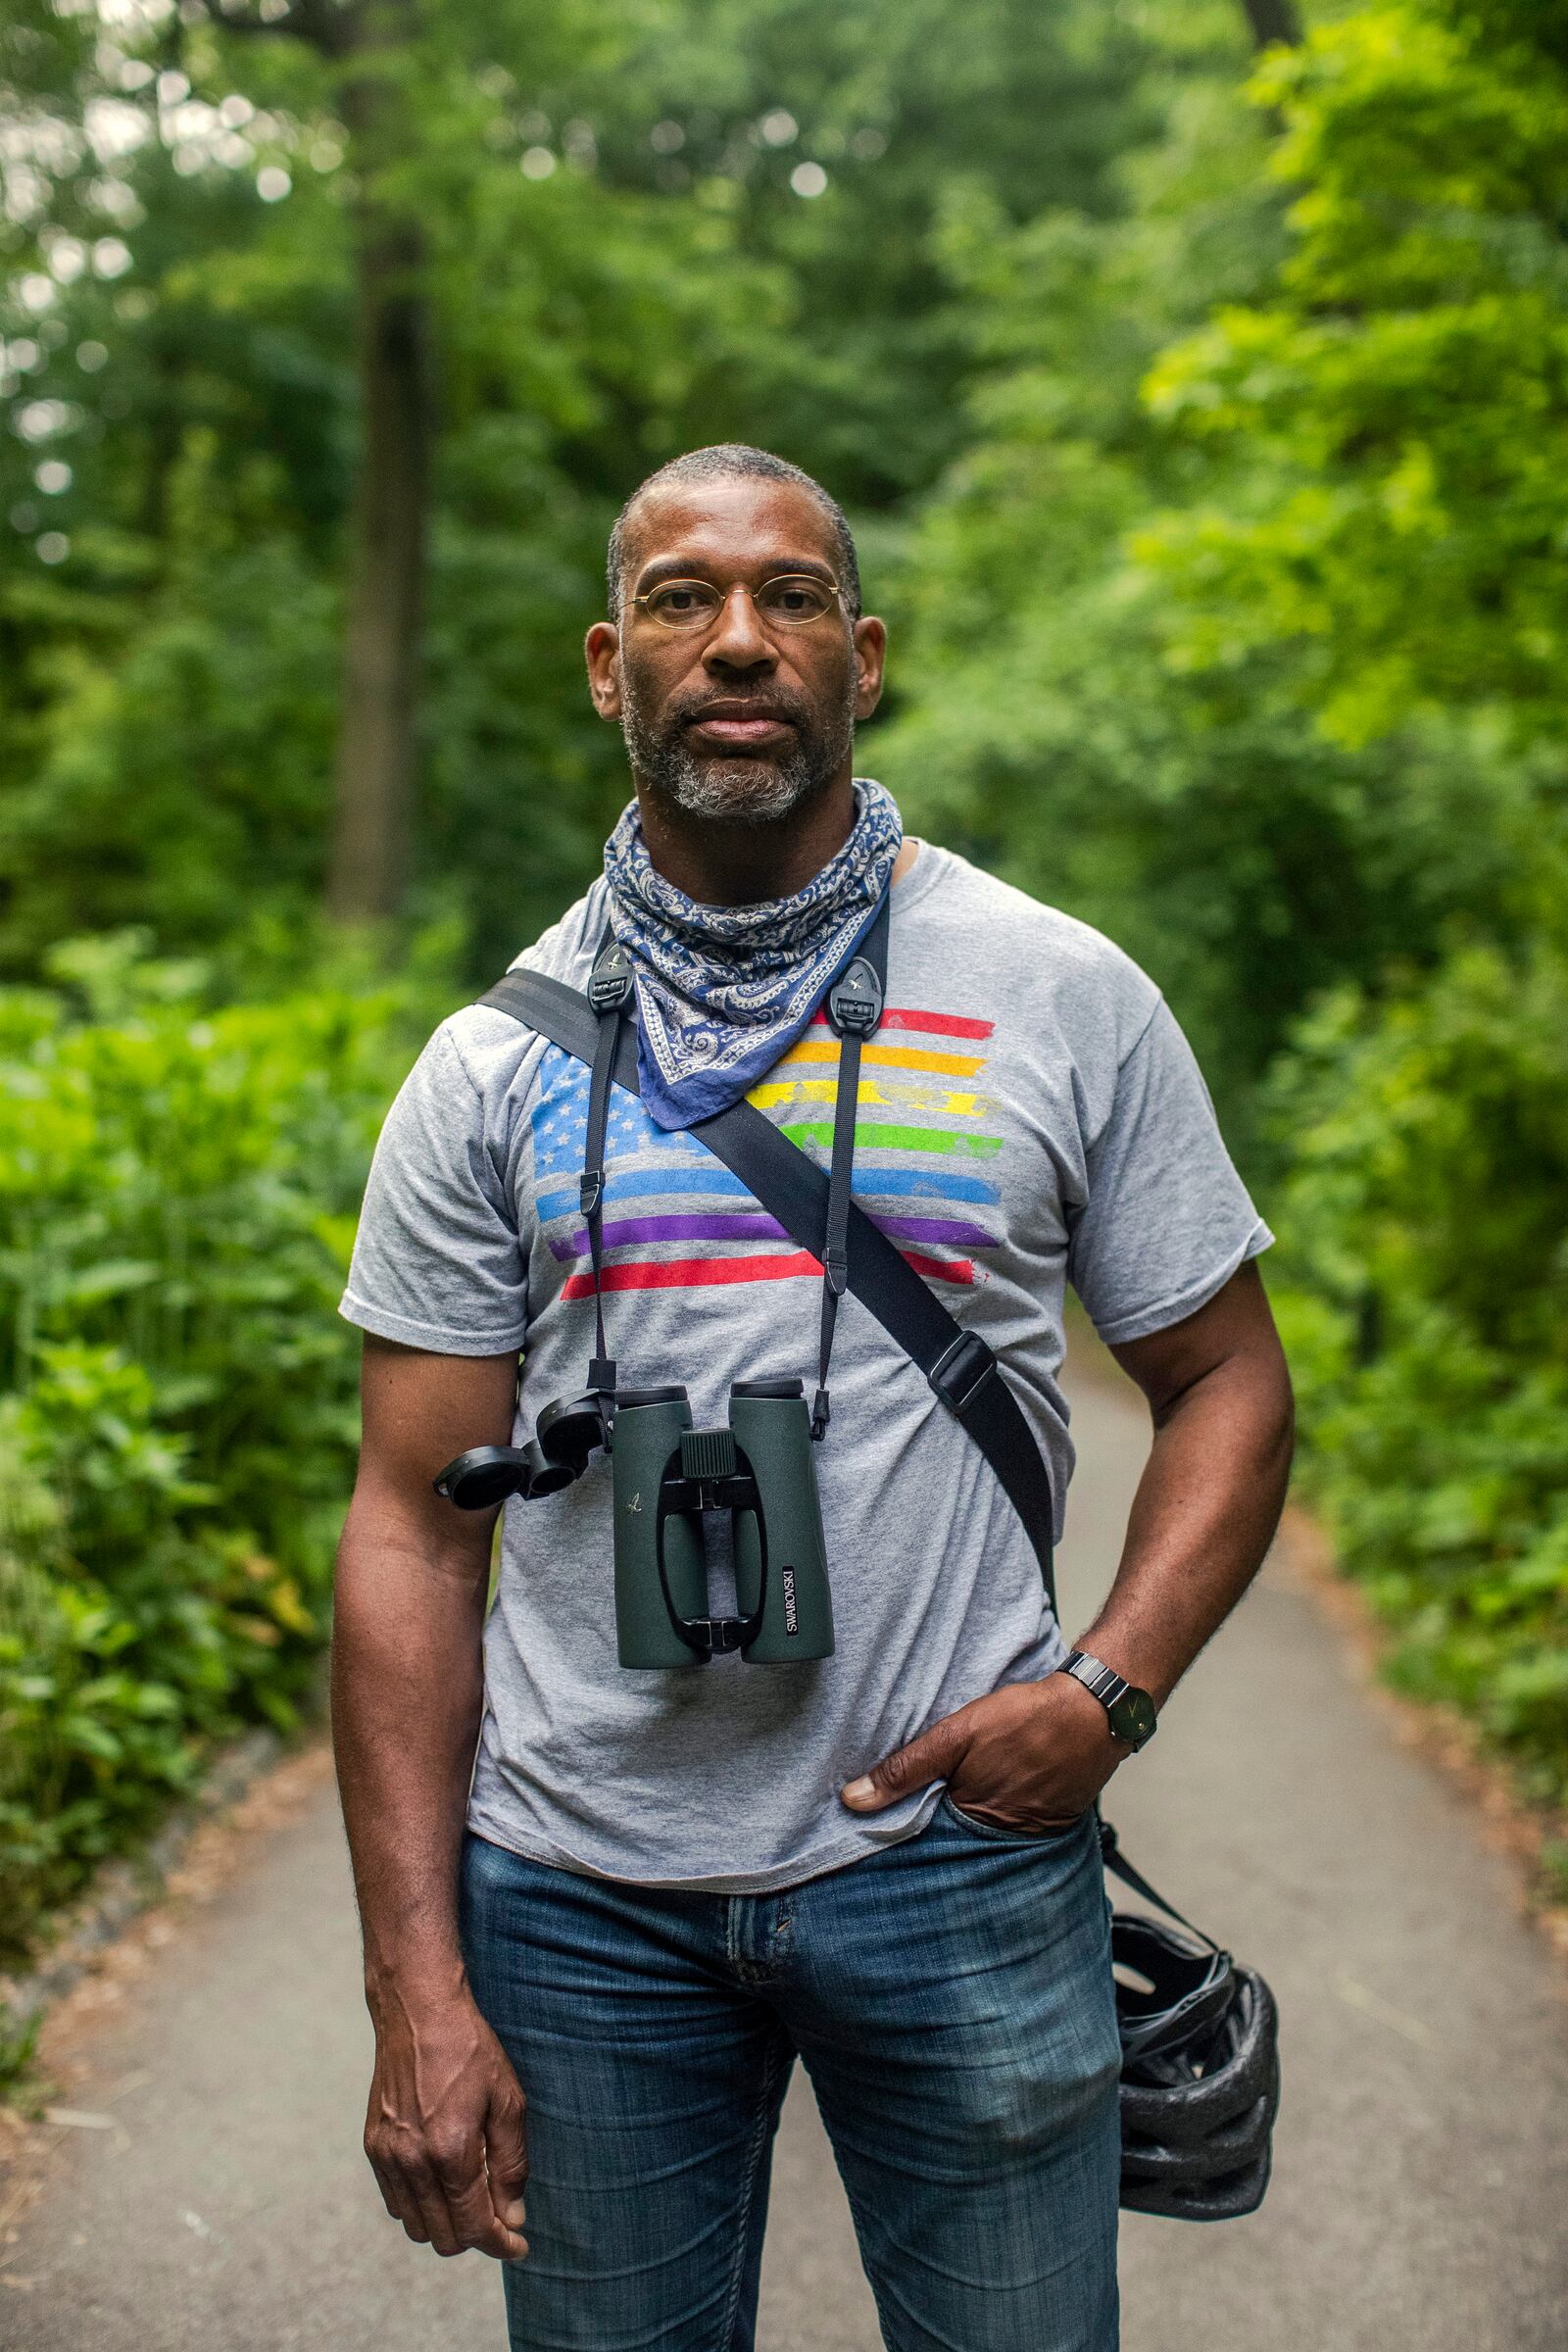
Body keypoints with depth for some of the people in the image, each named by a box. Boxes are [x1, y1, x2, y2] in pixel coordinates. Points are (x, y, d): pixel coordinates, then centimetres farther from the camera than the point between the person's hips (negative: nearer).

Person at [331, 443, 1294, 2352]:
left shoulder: (1063, 999, 0)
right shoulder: (496, 1067, 1)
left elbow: (1226, 1378, 6)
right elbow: (414, 1521, 0)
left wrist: (1110, 1689, -11)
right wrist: (416, 1983, -5)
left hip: (957, 1855, 0)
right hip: (576, 1890, 1)